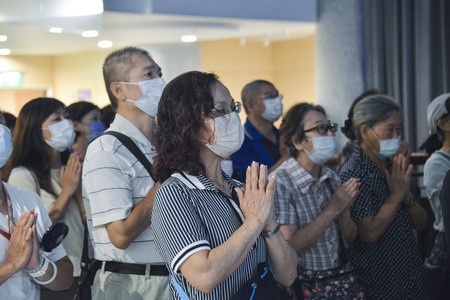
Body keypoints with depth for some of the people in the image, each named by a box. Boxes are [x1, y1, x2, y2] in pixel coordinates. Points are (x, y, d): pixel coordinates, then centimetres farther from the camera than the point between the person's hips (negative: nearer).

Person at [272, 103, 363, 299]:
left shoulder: (332, 178, 1)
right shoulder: (280, 182, -17)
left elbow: (350, 238, 7)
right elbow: (289, 247, -21)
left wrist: (344, 210, -12)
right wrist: (332, 210, -20)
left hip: (345, 279, 5)